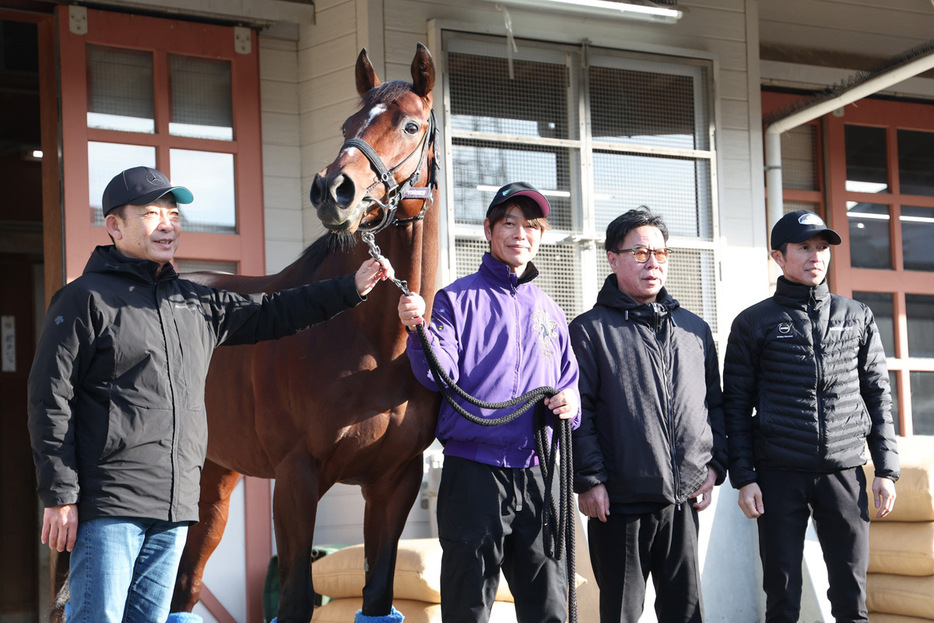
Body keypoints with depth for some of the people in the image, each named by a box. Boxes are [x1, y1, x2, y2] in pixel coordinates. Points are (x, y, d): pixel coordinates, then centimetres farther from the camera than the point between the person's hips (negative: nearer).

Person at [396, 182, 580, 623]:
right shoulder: (458, 299, 4)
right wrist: (420, 331, -26)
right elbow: (439, 376, -8)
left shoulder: (548, 312, 18)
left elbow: (569, 383, 22)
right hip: (474, 473, -4)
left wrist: (571, 403, -1)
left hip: (539, 476, 4)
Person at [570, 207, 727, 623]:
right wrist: (589, 480, -12)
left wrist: (715, 465, 7)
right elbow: (579, 413, -6)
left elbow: (714, 404, 19)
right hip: (619, 502, -4)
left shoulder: (694, 330, 15)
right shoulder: (590, 331, 0)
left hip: (685, 498, 4)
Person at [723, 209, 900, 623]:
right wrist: (743, 478, -4)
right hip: (779, 476, -2)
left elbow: (878, 395, 13)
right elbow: (736, 405, 4)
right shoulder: (754, 324, 5)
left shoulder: (856, 317, 12)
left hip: (845, 474, 2)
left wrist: (886, 469, 5)